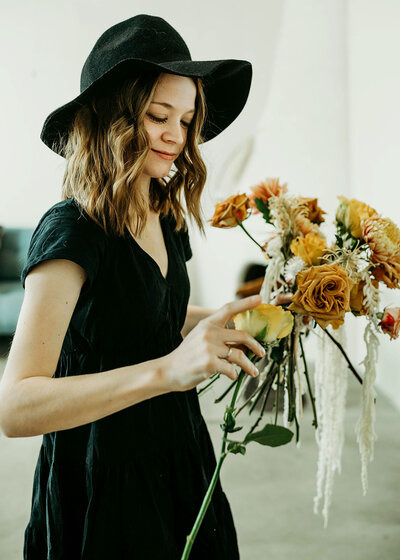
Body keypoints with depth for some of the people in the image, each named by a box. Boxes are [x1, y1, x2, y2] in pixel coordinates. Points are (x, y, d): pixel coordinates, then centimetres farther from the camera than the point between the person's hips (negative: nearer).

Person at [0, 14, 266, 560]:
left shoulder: (166, 218, 2)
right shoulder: (71, 230, -21)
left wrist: (233, 321, 4)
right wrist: (167, 370, -40)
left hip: (178, 463, 7)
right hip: (105, 488, -7)